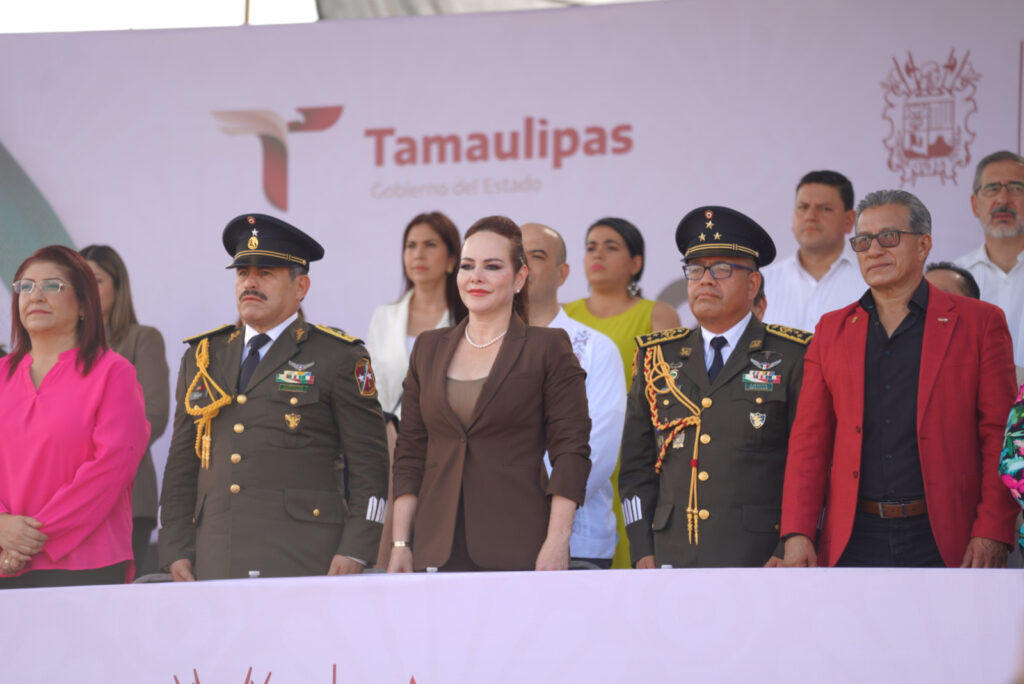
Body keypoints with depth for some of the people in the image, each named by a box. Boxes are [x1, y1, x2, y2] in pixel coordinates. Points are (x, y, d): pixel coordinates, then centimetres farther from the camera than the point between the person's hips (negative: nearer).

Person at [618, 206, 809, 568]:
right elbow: (637, 463, 15)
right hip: (672, 557, 3)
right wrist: (642, 550, 5)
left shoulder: (794, 358, 4)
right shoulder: (657, 358, 15)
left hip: (759, 560, -3)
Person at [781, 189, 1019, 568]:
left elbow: (999, 436, 1)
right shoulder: (831, 330, 15)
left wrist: (991, 534, -9)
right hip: (853, 543, 2)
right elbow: (809, 441, 12)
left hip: (941, 541, -2)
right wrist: (797, 533, 0)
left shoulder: (979, 323, 5)